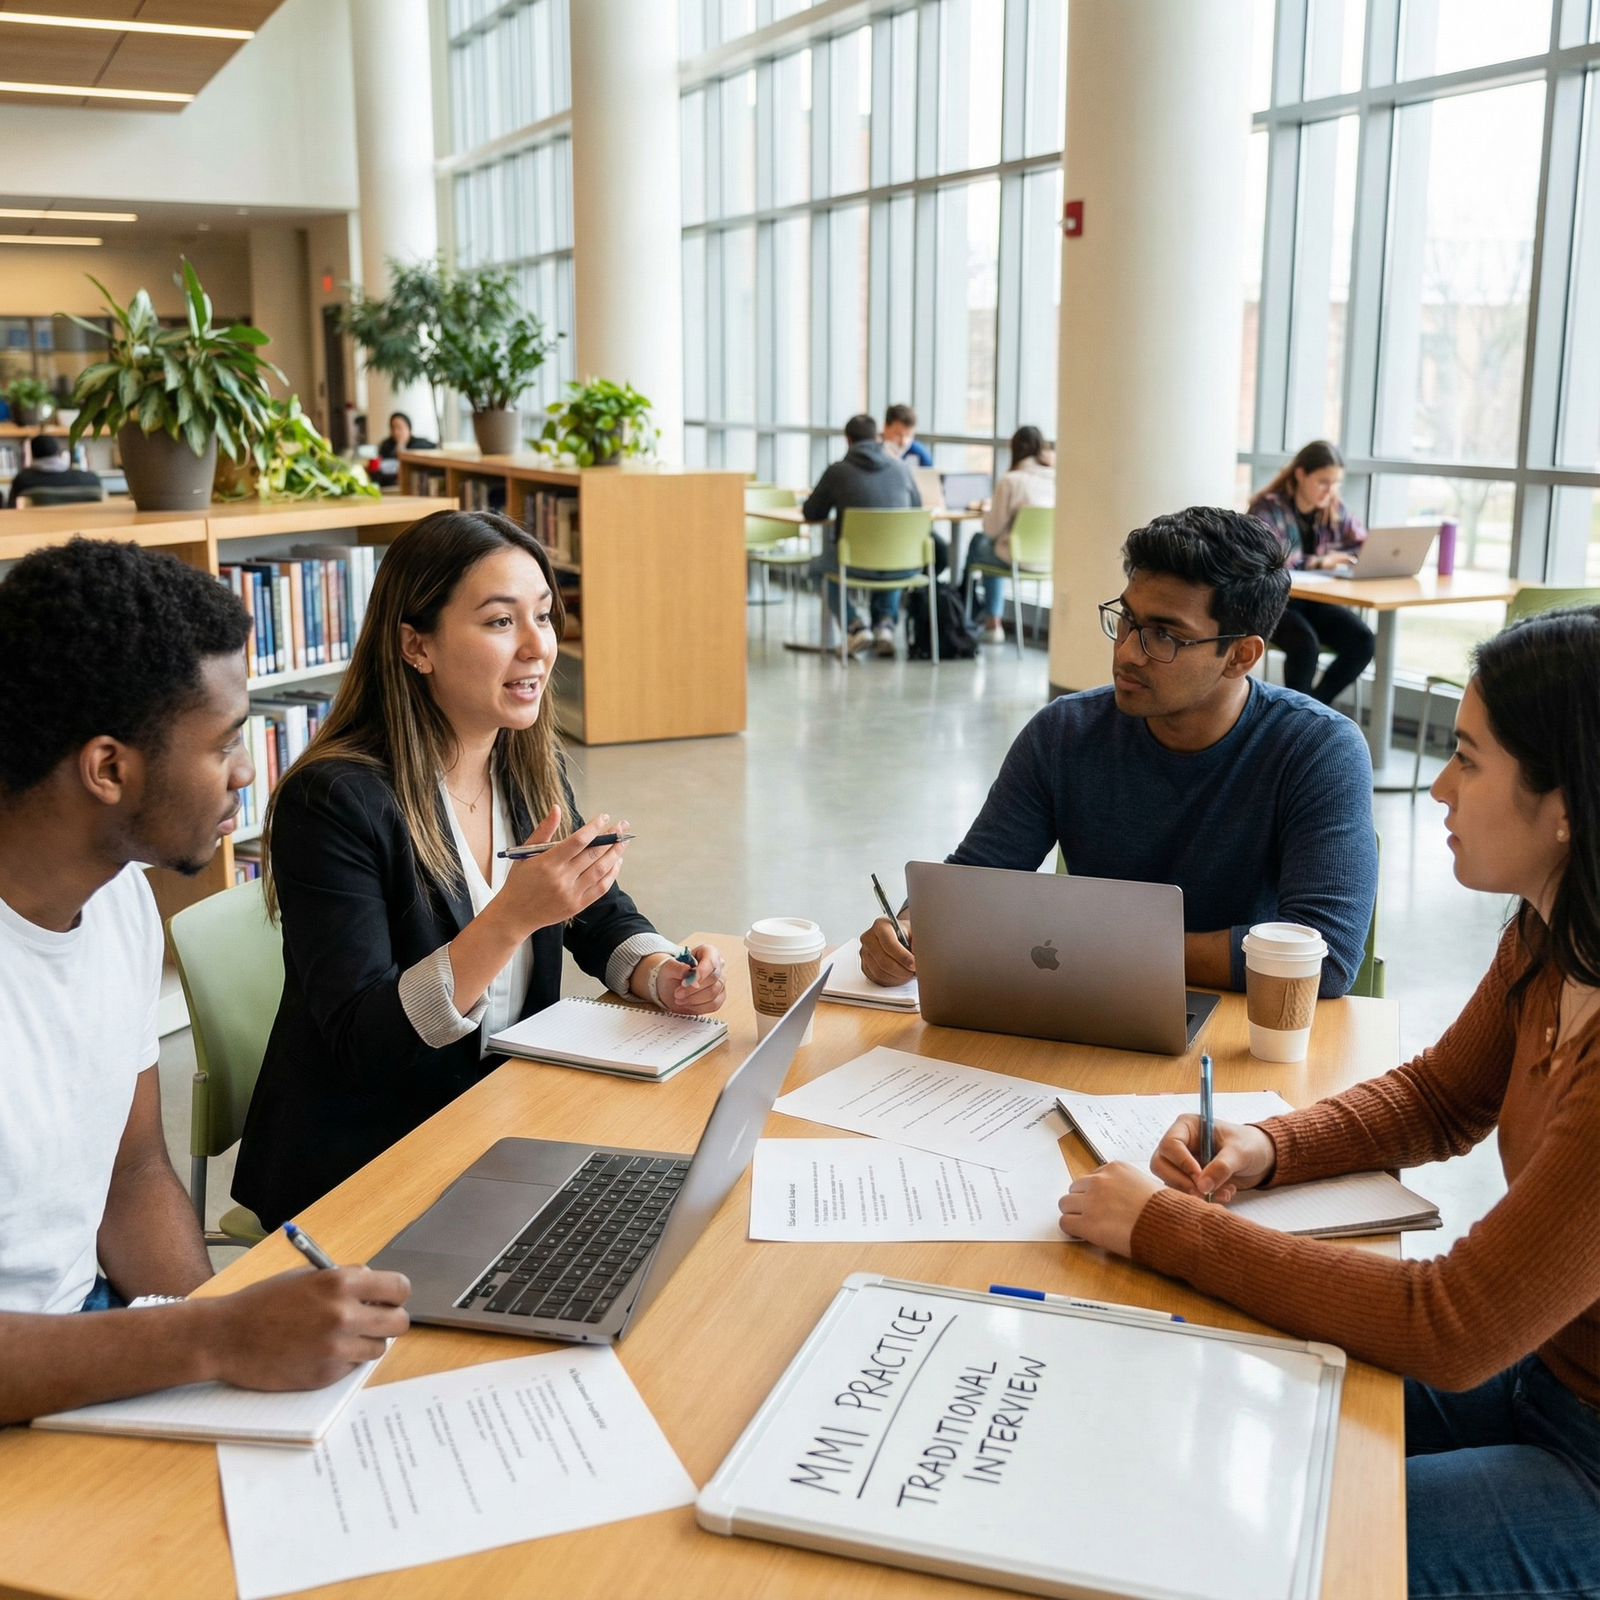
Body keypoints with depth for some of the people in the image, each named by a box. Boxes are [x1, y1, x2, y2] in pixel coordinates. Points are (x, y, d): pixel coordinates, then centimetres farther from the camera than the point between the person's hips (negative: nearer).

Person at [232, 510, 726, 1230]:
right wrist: (511, 916, -34)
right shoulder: (334, 801, -20)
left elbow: (601, 915, 15)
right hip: (357, 1163, -7)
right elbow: (361, 1041, -23)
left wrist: (661, 975, -8)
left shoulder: (531, 769, 2)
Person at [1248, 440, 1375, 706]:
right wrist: (1318, 562, -31)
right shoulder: (1268, 508, -9)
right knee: (1305, 644, -33)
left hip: (1317, 602, 5)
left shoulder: (1336, 510, 8)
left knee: (1363, 641, -19)